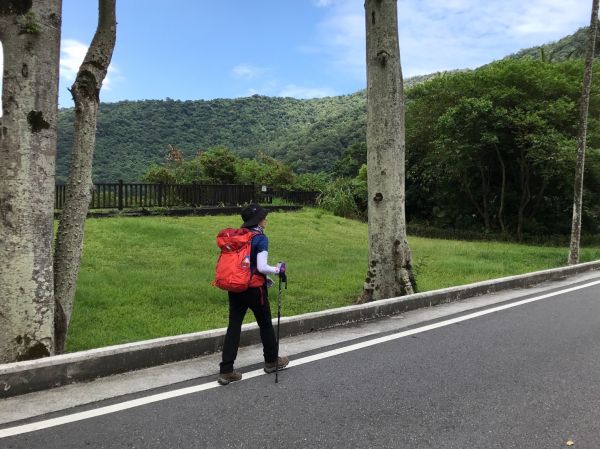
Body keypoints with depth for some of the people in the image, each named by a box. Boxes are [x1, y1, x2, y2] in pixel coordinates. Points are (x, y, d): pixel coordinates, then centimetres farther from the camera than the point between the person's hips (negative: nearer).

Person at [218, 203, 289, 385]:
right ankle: (271, 361, 33)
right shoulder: (261, 239, -14)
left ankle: (226, 371, 6)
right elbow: (261, 267, -20)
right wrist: (278, 270, -2)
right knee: (265, 324, 15)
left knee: (233, 327, 7)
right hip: (254, 289, -5)